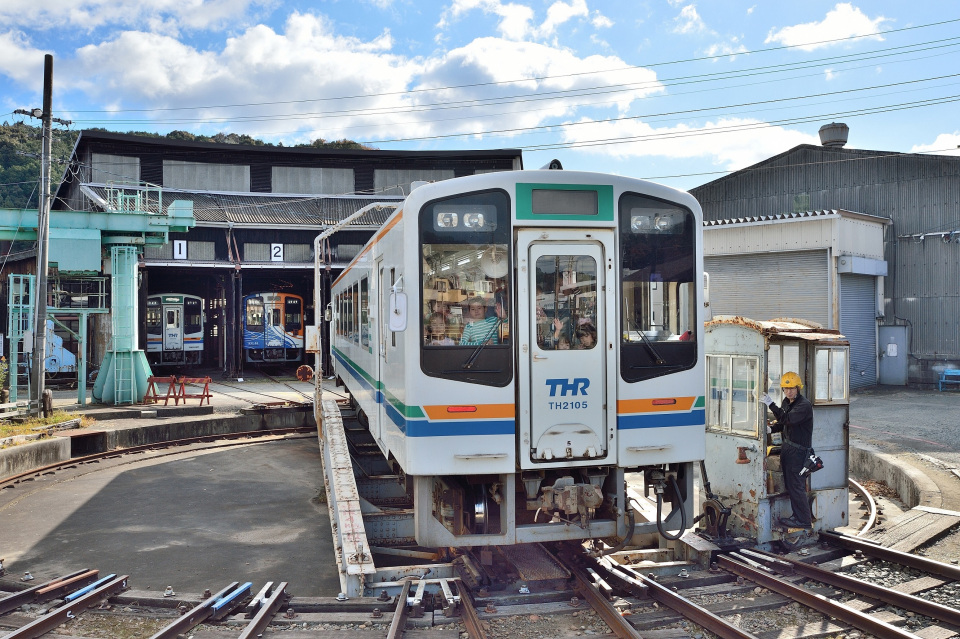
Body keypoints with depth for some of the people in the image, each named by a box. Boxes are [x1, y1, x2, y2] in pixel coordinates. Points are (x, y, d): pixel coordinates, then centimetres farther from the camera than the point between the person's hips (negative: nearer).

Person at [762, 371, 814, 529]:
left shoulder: (805, 405, -16)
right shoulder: (786, 402, 11)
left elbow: (788, 419, -29)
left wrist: (771, 405, -30)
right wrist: (771, 429, 2)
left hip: (799, 450, -9)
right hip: (787, 447, 9)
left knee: (796, 486, -7)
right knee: (790, 484, 13)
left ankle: (804, 520, 2)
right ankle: (797, 515, 23)